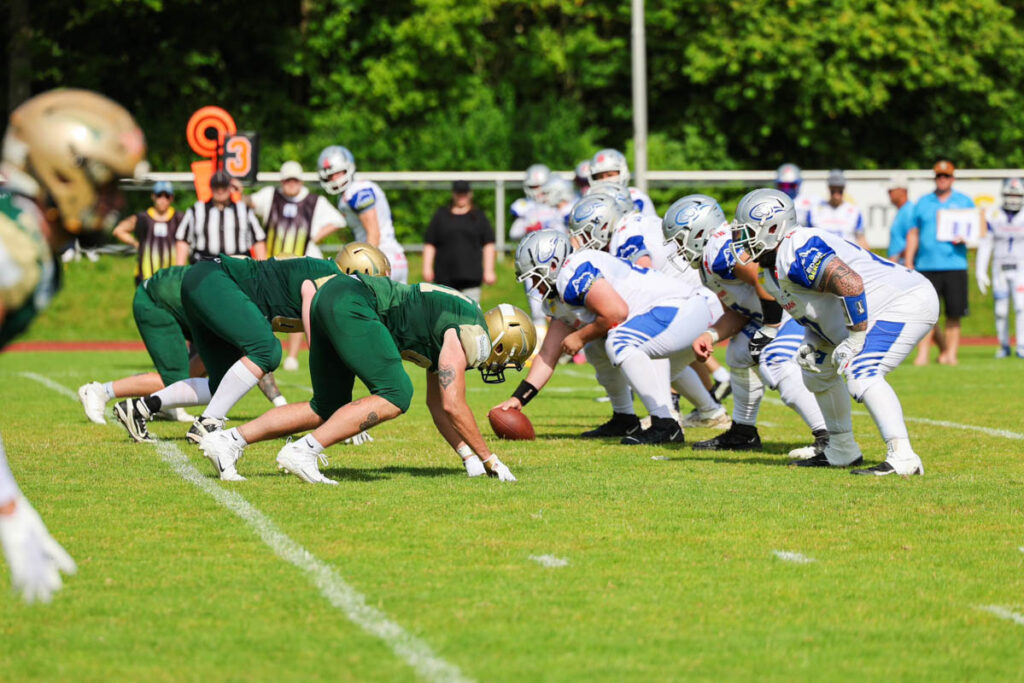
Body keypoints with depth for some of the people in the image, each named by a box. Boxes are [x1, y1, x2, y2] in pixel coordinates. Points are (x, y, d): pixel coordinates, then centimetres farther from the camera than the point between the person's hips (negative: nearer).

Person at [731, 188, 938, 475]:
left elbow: (851, 284, -34)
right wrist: (813, 343, 4)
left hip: (907, 301, -12)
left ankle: (903, 459, -31)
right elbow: (822, 311, 23)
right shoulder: (774, 274, 12)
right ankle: (842, 451, 30)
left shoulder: (797, 251, -22)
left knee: (862, 375, -28)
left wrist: (855, 340, -26)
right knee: (818, 371, 21)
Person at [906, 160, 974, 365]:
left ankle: (951, 353, 4)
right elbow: (913, 234, 14)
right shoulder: (923, 203, 14)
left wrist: (963, 238, -11)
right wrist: (908, 263, 6)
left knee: (954, 315, -2)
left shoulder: (964, 202, 11)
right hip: (926, 266, 1)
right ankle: (923, 354, -5)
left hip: (954, 265, -1)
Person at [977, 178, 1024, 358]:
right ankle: (1004, 347, 16)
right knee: (1001, 311, 2)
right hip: (1000, 271, 1)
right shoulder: (993, 217, 1)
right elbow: (985, 245, 4)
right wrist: (981, 271, -1)